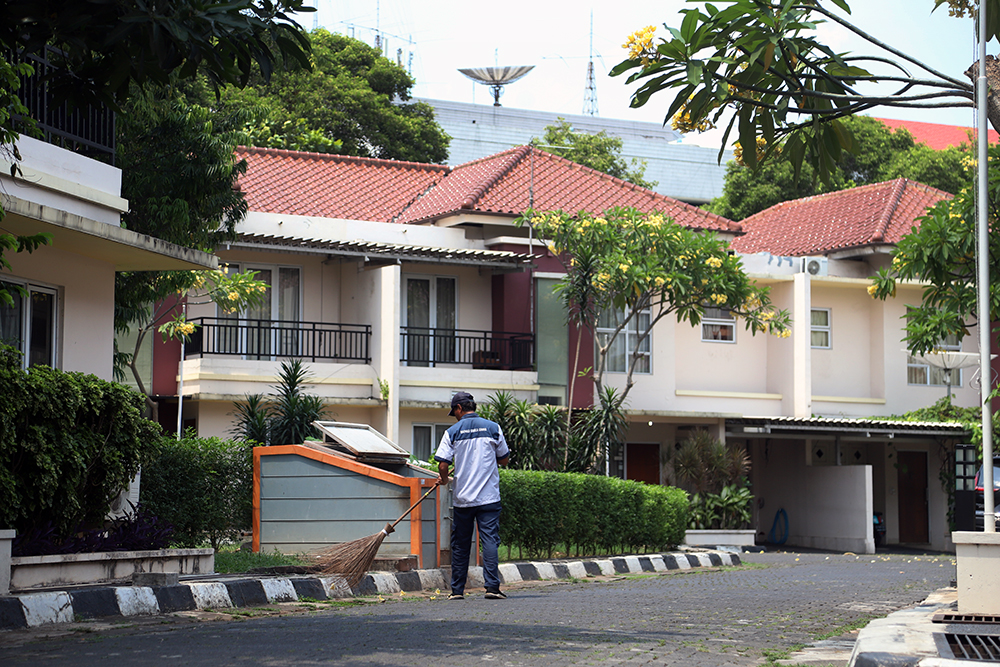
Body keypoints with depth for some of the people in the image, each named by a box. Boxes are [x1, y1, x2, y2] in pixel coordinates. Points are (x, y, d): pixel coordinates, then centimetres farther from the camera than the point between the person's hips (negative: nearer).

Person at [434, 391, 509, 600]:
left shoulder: (452, 432, -2)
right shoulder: (493, 428, 2)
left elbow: (443, 465, -8)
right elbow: (503, 459, 9)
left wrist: (444, 479, 12)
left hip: (462, 498, 0)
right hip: (489, 497, 0)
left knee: (460, 545, 9)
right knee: (490, 541, -2)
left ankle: (457, 590, 13)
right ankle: (492, 586, -13)